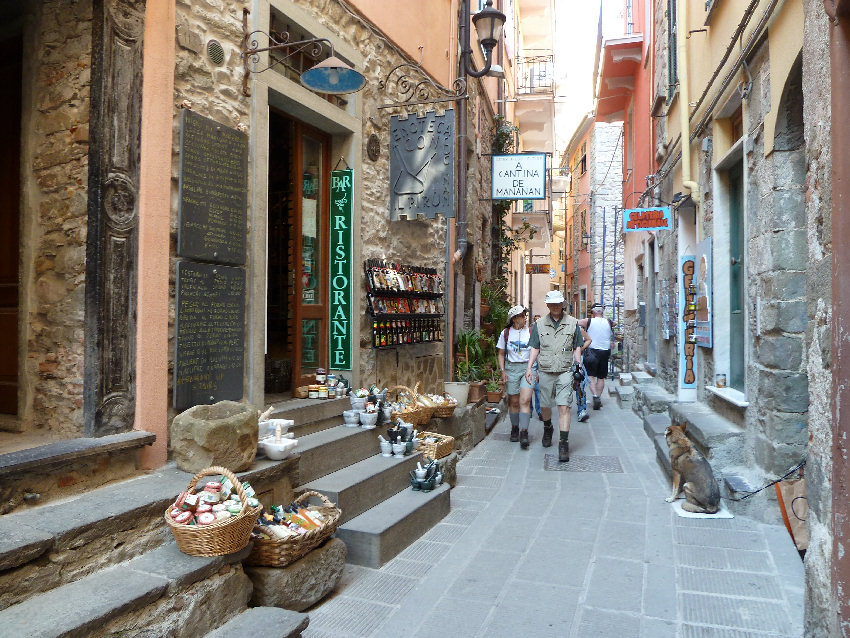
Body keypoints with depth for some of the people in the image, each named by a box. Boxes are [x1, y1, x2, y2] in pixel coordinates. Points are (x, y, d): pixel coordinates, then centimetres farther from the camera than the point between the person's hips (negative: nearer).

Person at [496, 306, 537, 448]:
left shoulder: (531, 332, 3)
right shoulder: (506, 333, 4)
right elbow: (501, 354, 10)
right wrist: (502, 371, 0)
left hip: (528, 368, -1)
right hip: (511, 368, 1)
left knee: (525, 400, -13)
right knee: (513, 402, 6)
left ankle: (524, 432, -13)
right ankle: (514, 428, 24)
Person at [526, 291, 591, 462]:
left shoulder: (573, 323, 5)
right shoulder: (539, 324, 7)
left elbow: (577, 348, 11)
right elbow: (535, 348, 10)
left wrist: (579, 365, 0)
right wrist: (529, 367, 1)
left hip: (565, 371, -2)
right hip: (545, 371, 2)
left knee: (564, 407, -10)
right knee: (545, 405, 12)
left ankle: (564, 443, -7)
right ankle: (547, 429, 41)